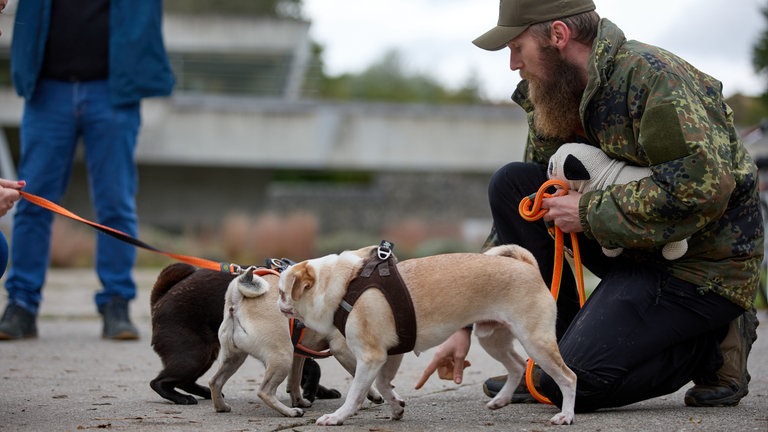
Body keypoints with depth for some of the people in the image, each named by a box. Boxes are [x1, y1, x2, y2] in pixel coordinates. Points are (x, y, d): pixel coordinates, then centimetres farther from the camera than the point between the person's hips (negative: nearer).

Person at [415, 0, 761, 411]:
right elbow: (524, 210, 11)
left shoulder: (650, 75, -21)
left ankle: (714, 346, 1)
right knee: (511, 185, -4)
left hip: (704, 266, -8)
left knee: (576, 381, -22)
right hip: (635, 251, 8)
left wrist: (588, 211, -22)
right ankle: (555, 355, -1)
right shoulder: (551, 104, 5)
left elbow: (702, 188, -32)